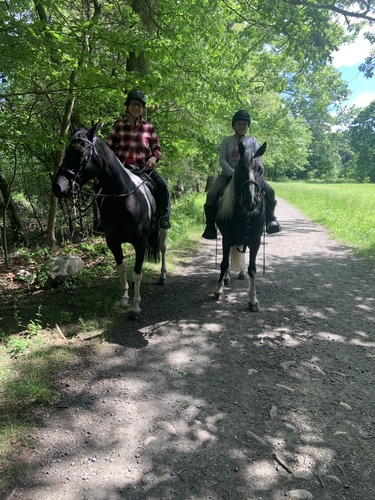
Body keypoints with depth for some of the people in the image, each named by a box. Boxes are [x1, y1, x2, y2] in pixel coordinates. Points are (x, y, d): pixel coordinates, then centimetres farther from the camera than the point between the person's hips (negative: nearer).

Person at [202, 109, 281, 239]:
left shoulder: (252, 140, 12)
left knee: (270, 191, -19)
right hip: (228, 174, -1)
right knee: (211, 194, -24)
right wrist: (233, 173, -20)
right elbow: (222, 159, -4)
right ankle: (210, 226, -11)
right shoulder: (227, 141, 7)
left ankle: (270, 219, 1)